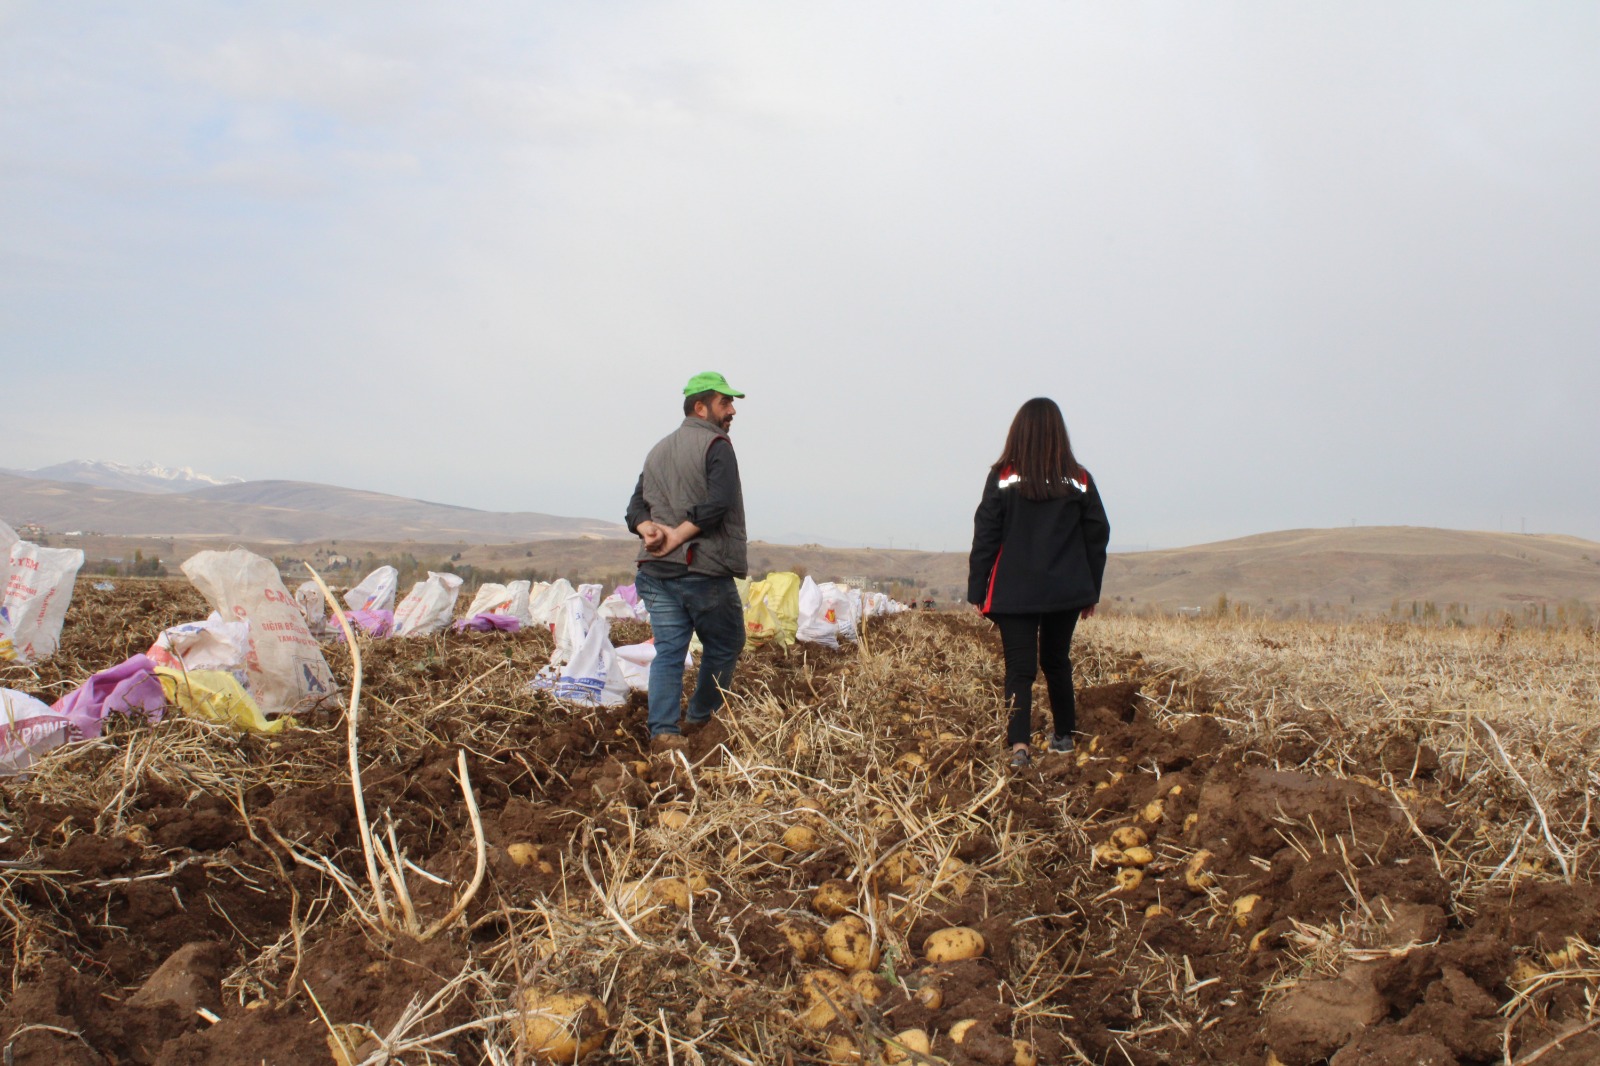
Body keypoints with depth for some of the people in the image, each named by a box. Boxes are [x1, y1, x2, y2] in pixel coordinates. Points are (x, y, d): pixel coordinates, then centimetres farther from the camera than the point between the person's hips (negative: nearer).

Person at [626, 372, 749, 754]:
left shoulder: (658, 451, 19)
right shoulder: (715, 445, -6)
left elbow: (636, 507, 11)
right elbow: (718, 504, -20)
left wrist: (651, 530, -7)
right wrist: (678, 535, -15)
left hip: (656, 570, 7)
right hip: (705, 571, -7)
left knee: (668, 650, 3)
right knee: (724, 646, 12)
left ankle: (663, 731, -9)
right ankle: (701, 719, 22)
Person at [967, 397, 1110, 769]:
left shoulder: (1003, 478, -6)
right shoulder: (1080, 480, 1)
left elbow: (985, 537, -5)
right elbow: (1097, 537, 7)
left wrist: (977, 591, 1)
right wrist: (1090, 591, 16)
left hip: (1014, 593, -2)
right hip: (1066, 592, 3)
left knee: (1020, 668, -3)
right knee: (1057, 661, 20)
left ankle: (1019, 745, -18)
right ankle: (1064, 736, 30)